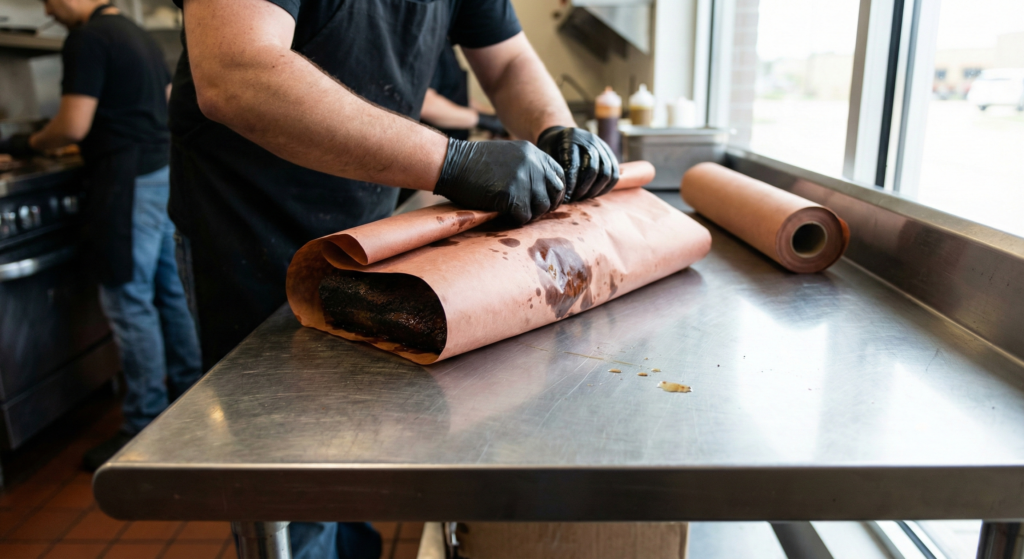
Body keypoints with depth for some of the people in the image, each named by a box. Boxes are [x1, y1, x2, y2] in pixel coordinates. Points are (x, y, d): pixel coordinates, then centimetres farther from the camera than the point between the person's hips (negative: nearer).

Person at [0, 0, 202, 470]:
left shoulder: (87, 40, -12)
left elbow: (72, 126, -16)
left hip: (128, 182, -9)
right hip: (163, 171, 9)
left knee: (128, 301, -5)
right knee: (170, 290, 14)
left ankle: (145, 426, 2)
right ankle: (188, 391, 25)